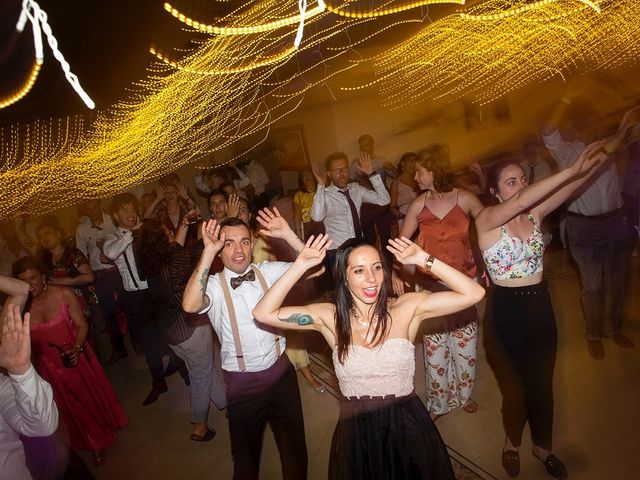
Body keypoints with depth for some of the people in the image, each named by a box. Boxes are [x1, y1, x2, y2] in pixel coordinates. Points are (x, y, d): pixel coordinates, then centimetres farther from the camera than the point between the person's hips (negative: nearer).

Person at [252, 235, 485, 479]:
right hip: (356, 434, 1)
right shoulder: (329, 317, -10)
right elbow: (263, 313, -15)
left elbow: (474, 294, -17)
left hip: (407, 430, 0)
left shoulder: (408, 308, -12)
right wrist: (300, 265, -20)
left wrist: (423, 259, -21)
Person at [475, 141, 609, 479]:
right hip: (506, 312, -4)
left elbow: (567, 191, -13)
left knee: (542, 385, 19)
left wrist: (594, 164, -28)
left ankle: (542, 446, 44)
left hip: (540, 306, 5)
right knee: (516, 389, 12)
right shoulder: (487, 219, -15)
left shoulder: (535, 212, 0)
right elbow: (521, 201, -32)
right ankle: (512, 444, 41)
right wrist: (572, 169, -36)